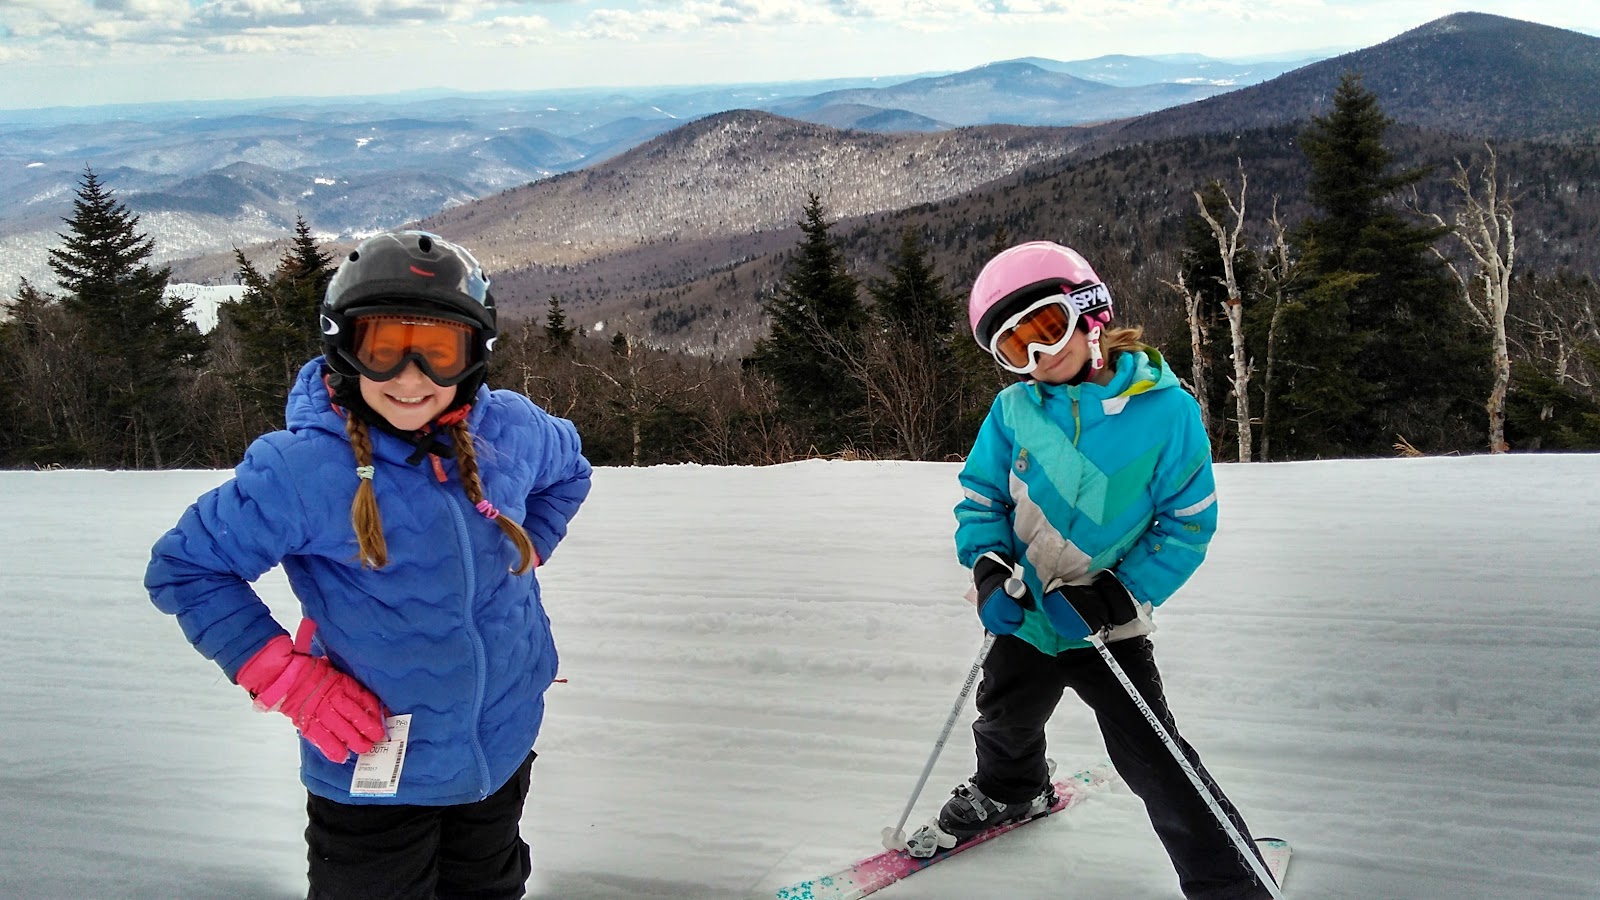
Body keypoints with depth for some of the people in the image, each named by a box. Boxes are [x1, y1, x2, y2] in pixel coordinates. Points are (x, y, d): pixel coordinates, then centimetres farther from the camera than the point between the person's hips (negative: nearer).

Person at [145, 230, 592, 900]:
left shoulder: (511, 431, -9)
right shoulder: (301, 469, -22)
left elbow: (568, 470, 14)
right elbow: (182, 569, -12)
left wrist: (519, 557, 2)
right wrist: (288, 680, -18)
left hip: (504, 753, 5)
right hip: (371, 774, -4)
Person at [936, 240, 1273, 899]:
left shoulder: (1165, 409, -19)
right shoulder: (1014, 411, -9)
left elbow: (1188, 522, -15)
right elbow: (982, 496, 2)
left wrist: (1119, 597, -23)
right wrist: (989, 571, -15)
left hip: (1106, 625, -4)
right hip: (1025, 616, 5)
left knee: (1155, 764, -10)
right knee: (1005, 724, 27)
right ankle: (1010, 792, 60)